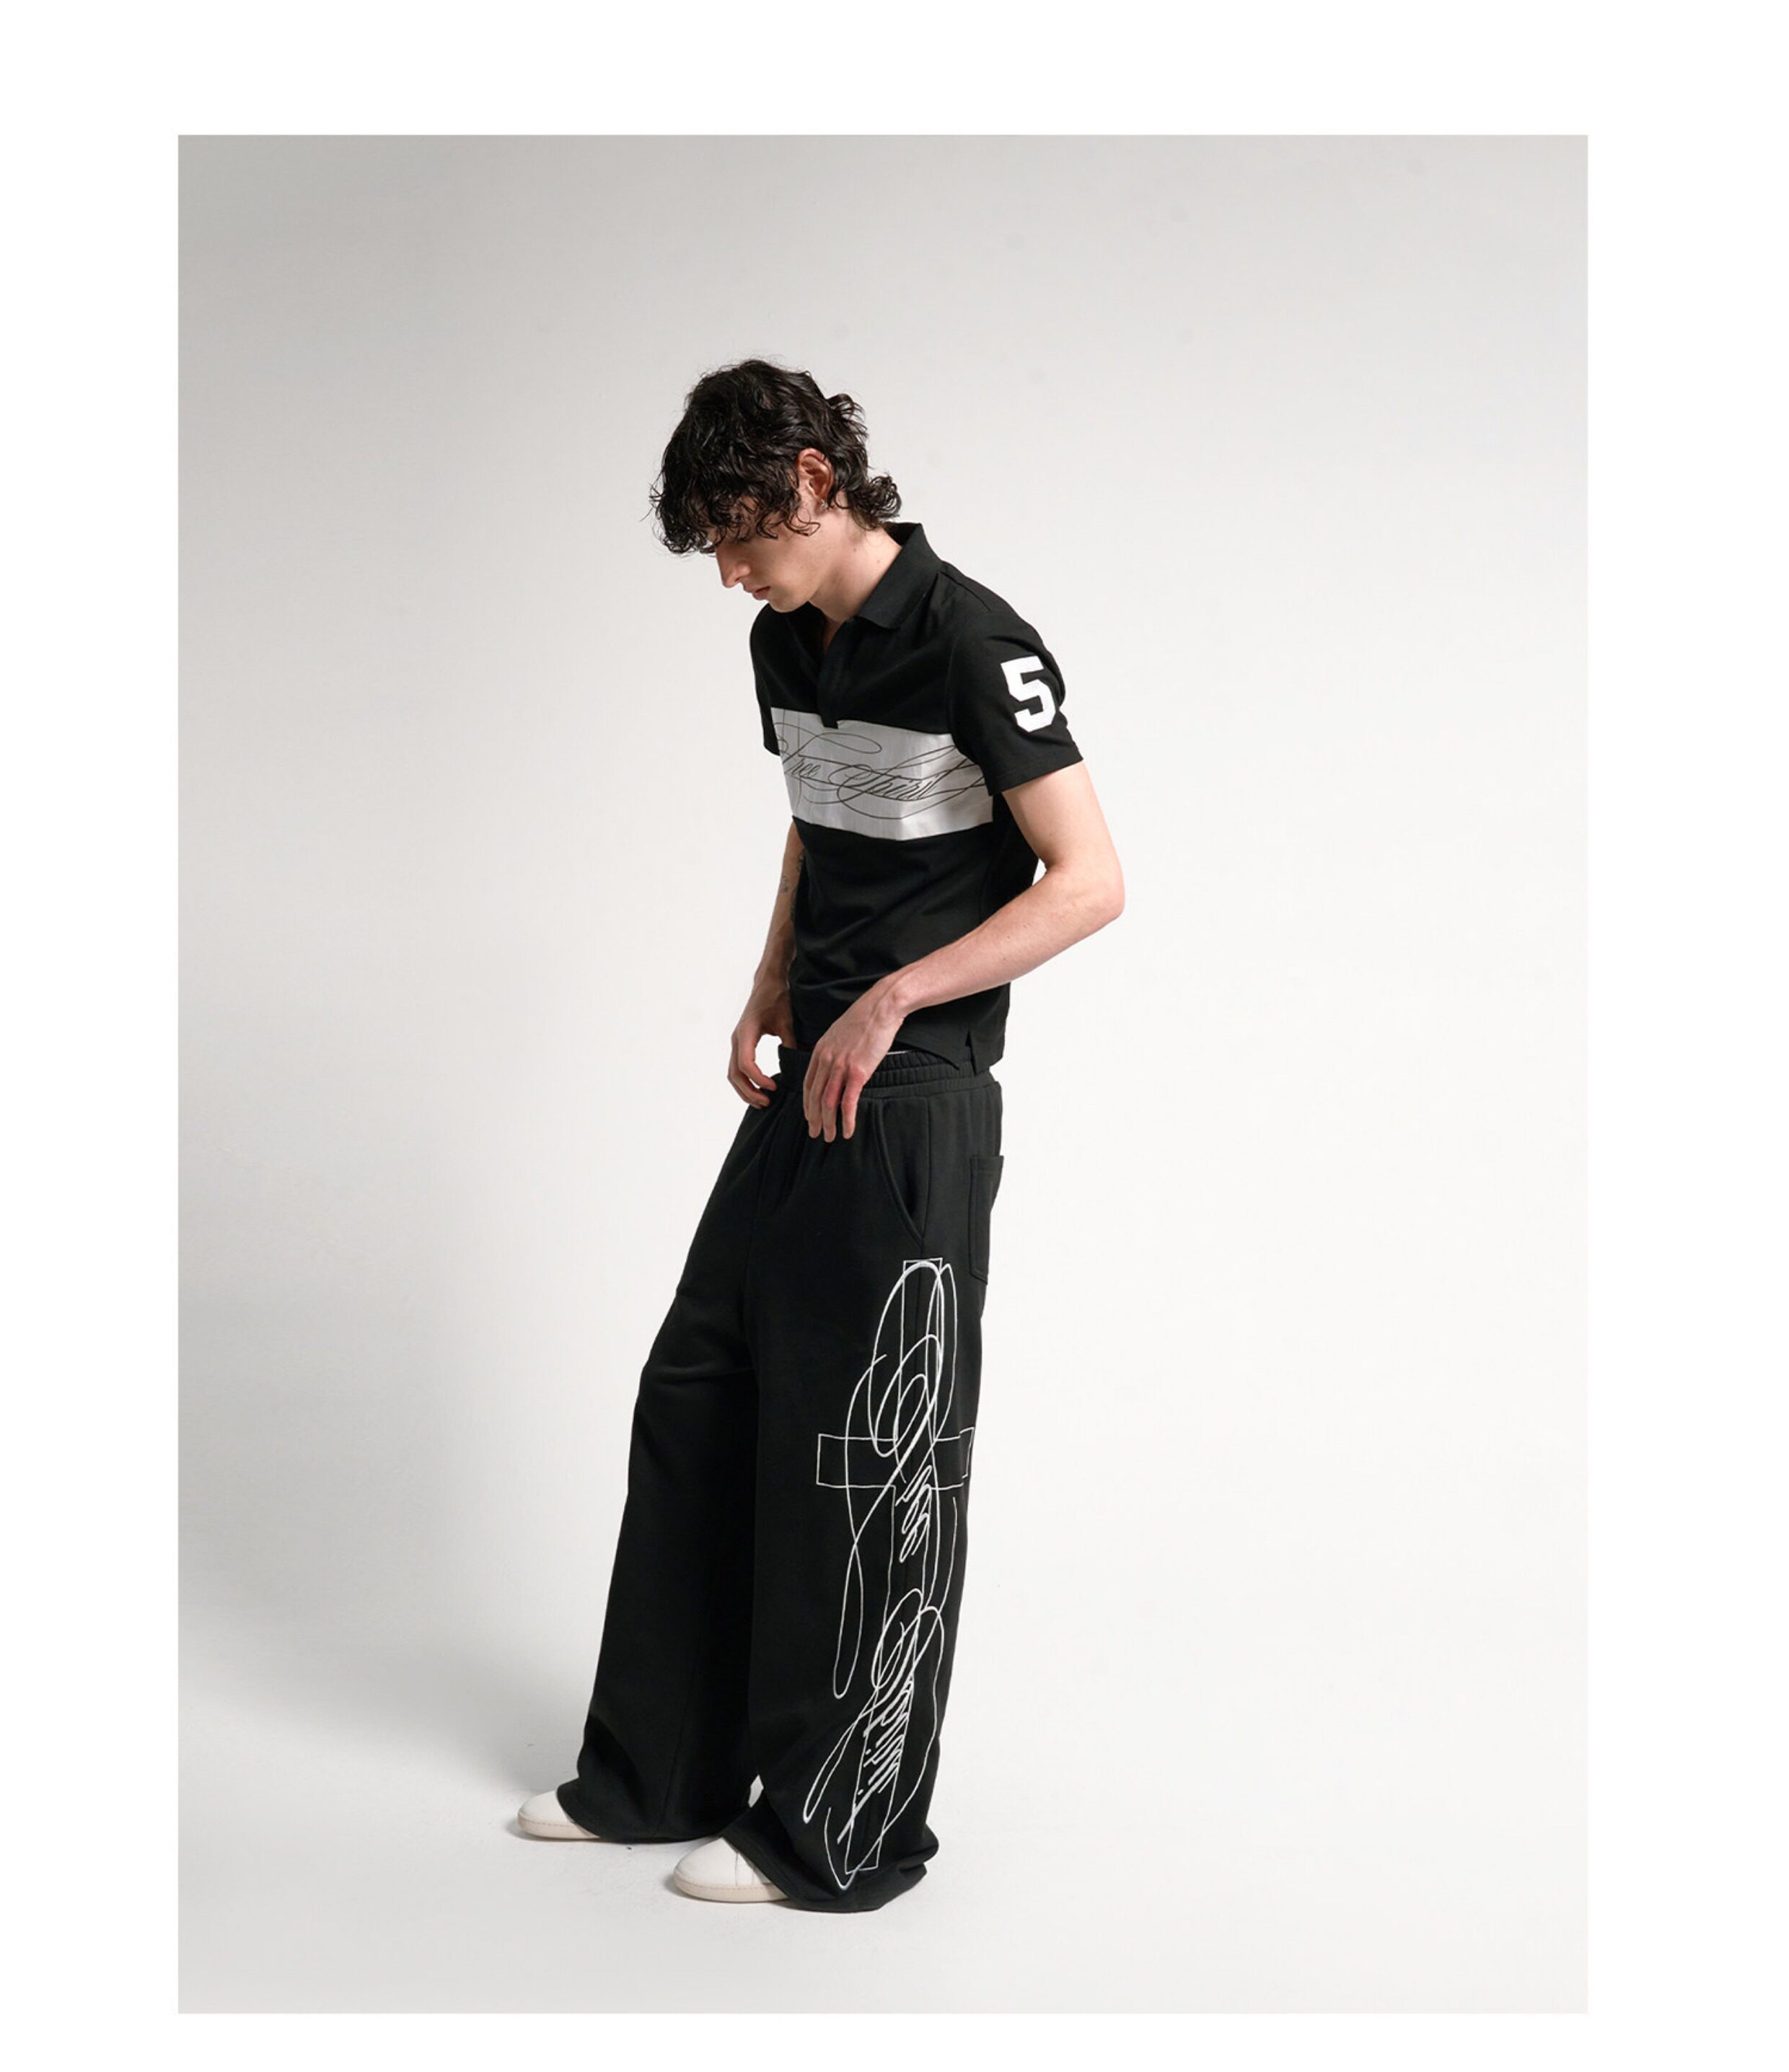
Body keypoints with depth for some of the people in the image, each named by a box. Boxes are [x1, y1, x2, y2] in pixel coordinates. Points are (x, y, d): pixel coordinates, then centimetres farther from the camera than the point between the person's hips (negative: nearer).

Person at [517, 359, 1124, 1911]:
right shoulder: (787, 644, 10)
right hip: (809, 1081, 9)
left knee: (871, 1463, -1)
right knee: (695, 1401, 13)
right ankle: (663, 1776, 27)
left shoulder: (972, 645, -15)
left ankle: (842, 1837, 13)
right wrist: (772, 997, 11)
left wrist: (889, 999, -18)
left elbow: (1089, 882, -16)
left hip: (916, 1101, -9)